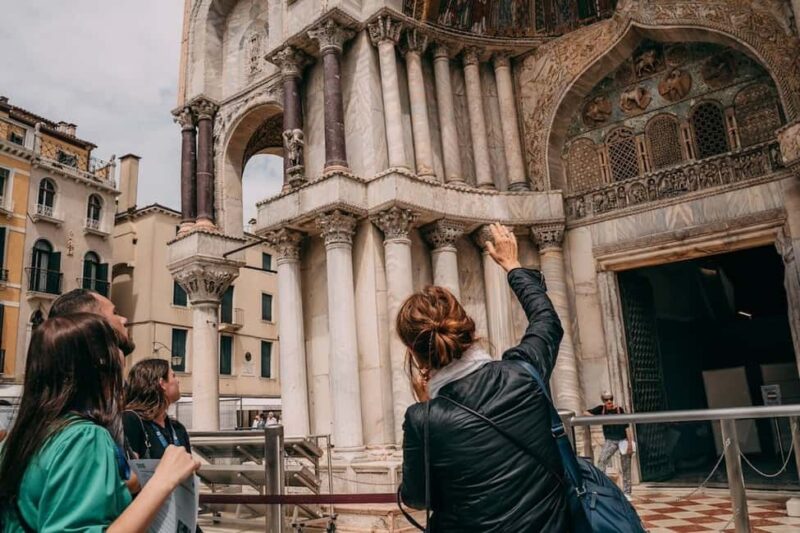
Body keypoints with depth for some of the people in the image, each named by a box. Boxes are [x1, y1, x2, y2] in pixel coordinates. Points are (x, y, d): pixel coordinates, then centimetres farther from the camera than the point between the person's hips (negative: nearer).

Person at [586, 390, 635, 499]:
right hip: (610, 441, 1)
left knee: (626, 467, 5)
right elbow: (586, 413, -6)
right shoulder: (601, 409, -4)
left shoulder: (619, 409, -10)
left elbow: (626, 426, -9)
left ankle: (626, 492, 14)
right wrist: (597, 418, -22)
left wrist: (630, 442, -12)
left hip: (623, 440, -1)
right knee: (601, 461, -19)